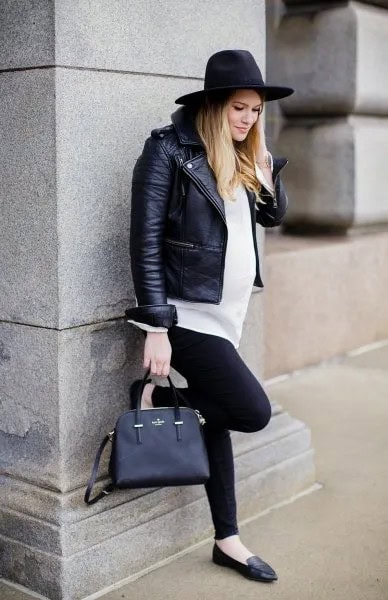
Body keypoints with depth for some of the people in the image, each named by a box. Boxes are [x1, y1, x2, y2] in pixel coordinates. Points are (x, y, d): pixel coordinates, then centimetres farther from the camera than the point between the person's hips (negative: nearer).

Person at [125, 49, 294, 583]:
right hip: (187, 314, -7)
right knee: (253, 411, -10)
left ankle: (227, 541, 21)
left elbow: (274, 216, 19)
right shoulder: (169, 149, -12)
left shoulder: (239, 156, 10)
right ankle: (155, 399, 10)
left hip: (225, 312, 7)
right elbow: (145, 242, -14)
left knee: (218, 417, 12)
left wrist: (263, 166, 1)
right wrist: (156, 327, -18)